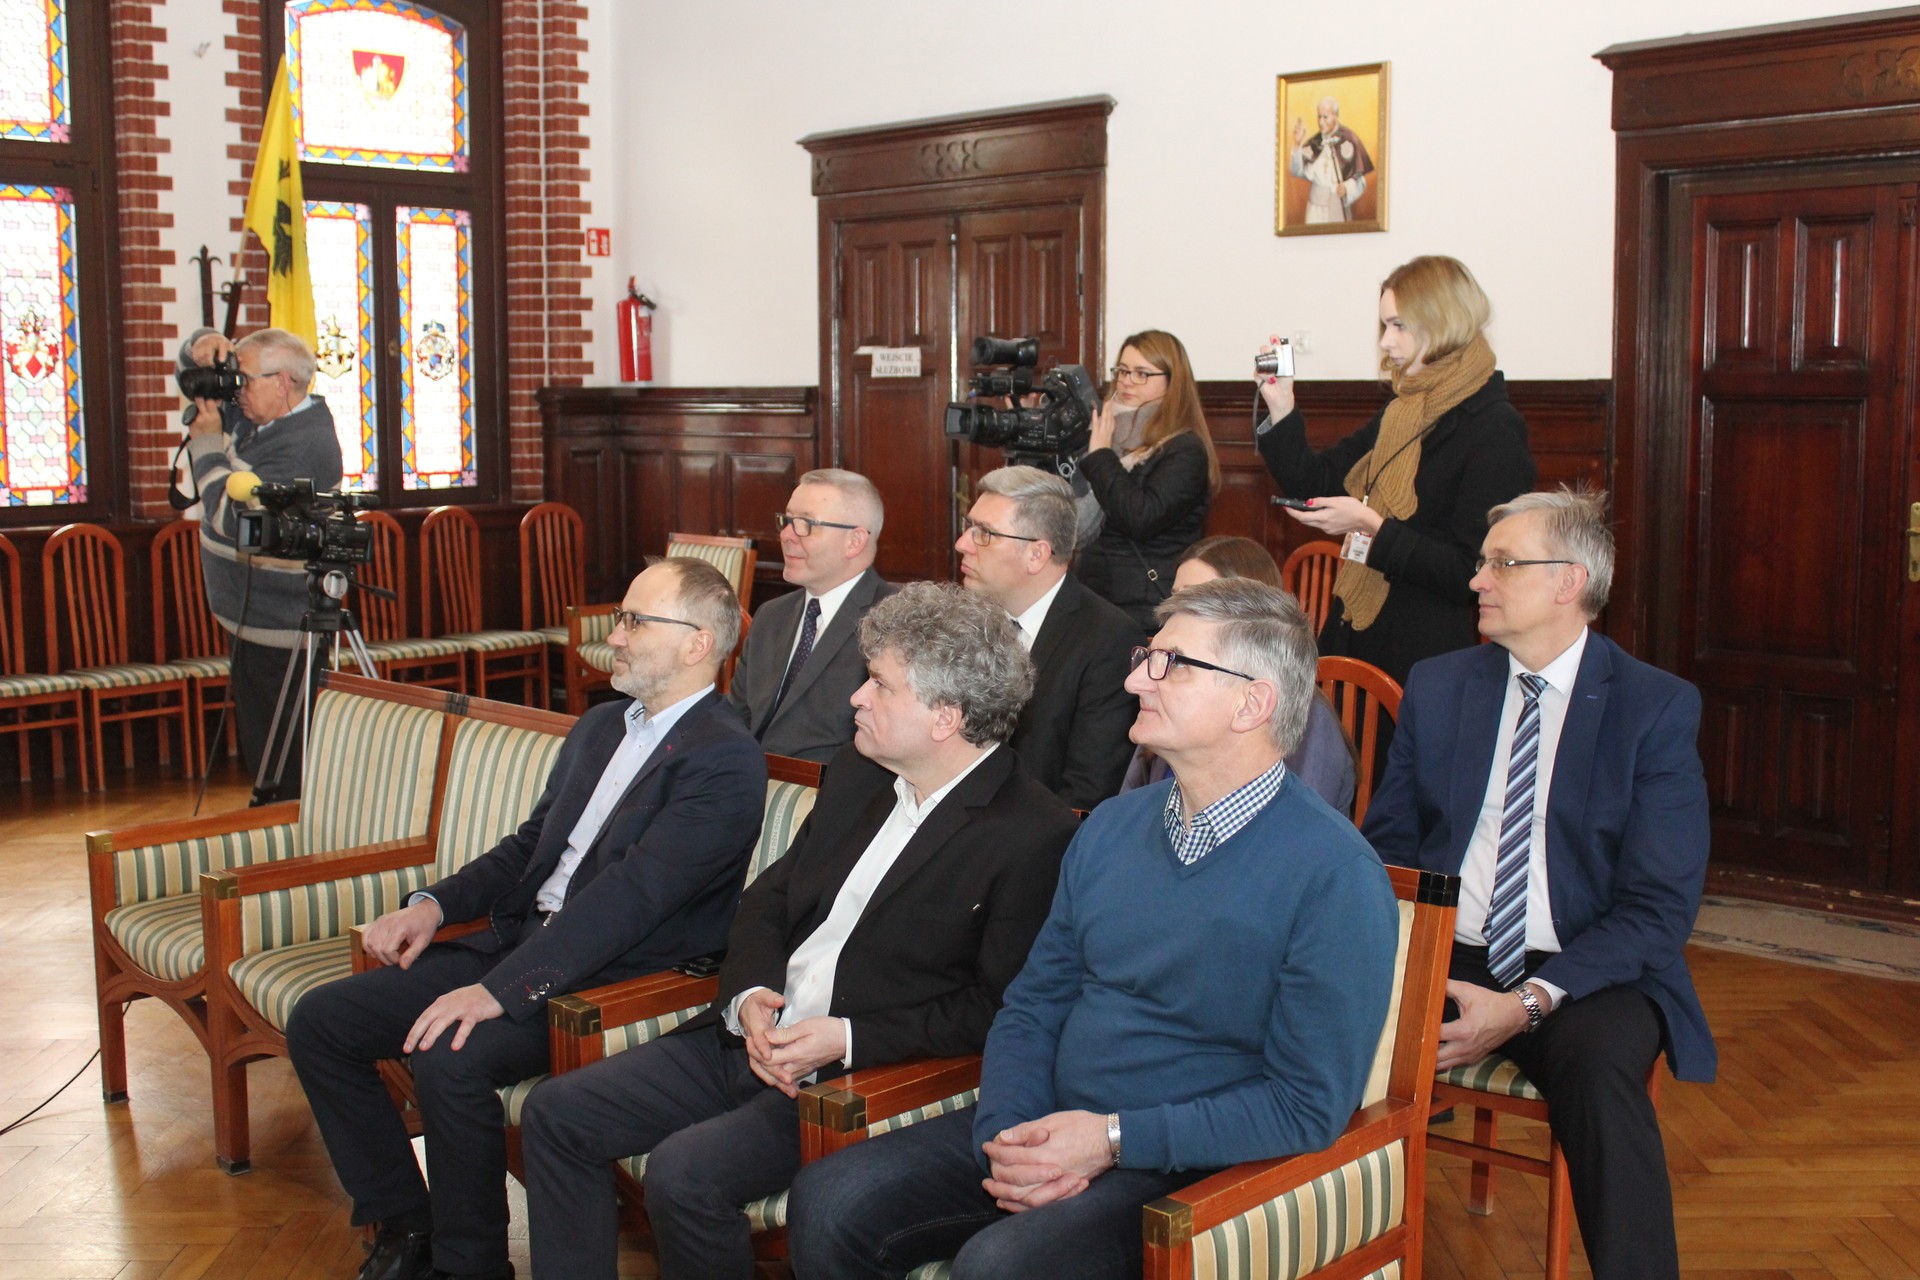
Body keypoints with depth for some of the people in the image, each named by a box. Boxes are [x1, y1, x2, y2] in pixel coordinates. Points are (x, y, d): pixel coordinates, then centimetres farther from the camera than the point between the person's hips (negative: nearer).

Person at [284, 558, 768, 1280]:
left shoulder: (726, 760, -14)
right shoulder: (600, 726, 16)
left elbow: (631, 894, -23)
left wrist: (500, 990, -29)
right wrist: (434, 905, 4)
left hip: (612, 979, -9)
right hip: (518, 940, 9)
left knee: (449, 1058, -31)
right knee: (319, 1021, -1)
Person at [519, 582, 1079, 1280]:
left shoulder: (1037, 835, -14)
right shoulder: (857, 774, 10)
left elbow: (998, 1007, -14)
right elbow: (769, 896, 17)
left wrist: (850, 1039, -18)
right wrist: (750, 995, -3)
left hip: (861, 1077, -8)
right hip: (751, 1038, 8)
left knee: (684, 1171, -26)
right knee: (554, 1113, 0)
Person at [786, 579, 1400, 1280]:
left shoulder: (1336, 877, -13)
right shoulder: (1113, 827, 9)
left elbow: (1308, 1108, -15)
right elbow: (1033, 1003, 13)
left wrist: (1114, 1140, -18)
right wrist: (1007, 1134, -7)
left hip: (1194, 1169, -6)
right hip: (1046, 1128, 6)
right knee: (827, 1204, -9)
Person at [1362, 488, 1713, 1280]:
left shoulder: (1658, 708, -2)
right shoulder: (1436, 688, 10)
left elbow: (1660, 906, -8)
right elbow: (1387, 848, 12)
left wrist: (1528, 1004, -20)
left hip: (1585, 975, -3)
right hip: (1443, 953, 3)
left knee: (1599, 1068, -36)